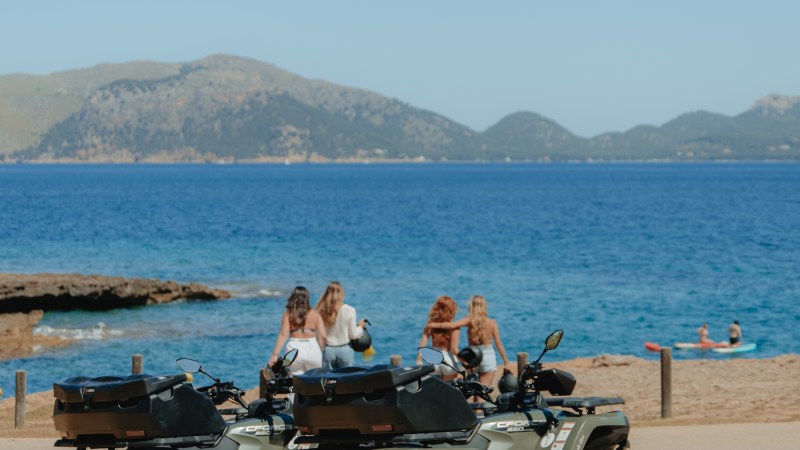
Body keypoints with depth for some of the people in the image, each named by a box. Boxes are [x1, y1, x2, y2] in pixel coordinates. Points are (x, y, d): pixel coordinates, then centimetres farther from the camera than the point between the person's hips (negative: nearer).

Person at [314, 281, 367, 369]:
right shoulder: (349, 311, -10)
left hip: (328, 350, 1)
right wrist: (360, 327, 16)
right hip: (345, 349, -1)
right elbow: (353, 335, -3)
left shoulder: (322, 311, -9)